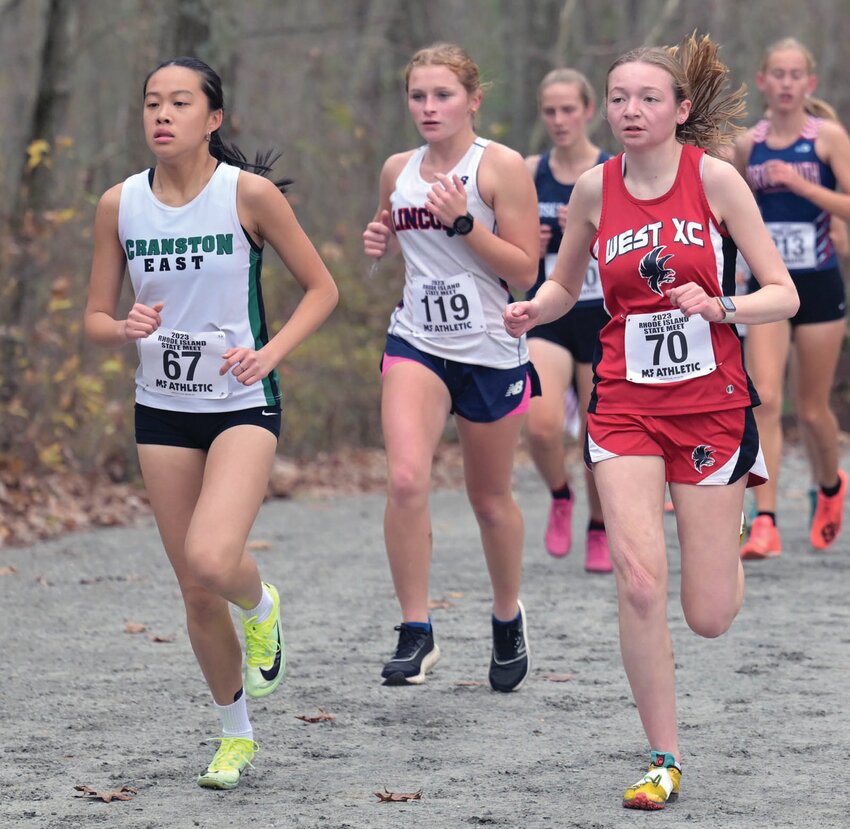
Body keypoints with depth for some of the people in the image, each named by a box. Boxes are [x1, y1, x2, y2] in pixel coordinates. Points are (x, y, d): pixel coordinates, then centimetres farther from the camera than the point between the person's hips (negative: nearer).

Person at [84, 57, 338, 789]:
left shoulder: (249, 194, -10)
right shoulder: (119, 205, -1)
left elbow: (320, 288, -2)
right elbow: (96, 318, 6)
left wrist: (269, 352, -17)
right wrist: (126, 328, -16)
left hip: (243, 405, -3)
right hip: (162, 411, 4)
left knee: (211, 560, -26)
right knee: (195, 592, 7)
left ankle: (262, 609, 11)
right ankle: (236, 734, 28)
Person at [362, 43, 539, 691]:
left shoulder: (502, 167, -8)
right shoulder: (398, 171, 7)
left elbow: (525, 270, -10)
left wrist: (464, 222, -21)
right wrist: (380, 241, 3)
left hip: (492, 351, -3)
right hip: (416, 344, 3)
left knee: (490, 499, 11)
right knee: (406, 479, -20)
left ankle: (508, 615, 37)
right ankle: (416, 635, -14)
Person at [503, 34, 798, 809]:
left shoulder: (713, 177, -9)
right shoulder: (595, 188, 0)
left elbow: (784, 295, -8)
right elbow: (564, 287, 16)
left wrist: (716, 307, -26)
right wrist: (532, 310, -6)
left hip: (712, 403, -2)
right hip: (626, 404, 2)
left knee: (709, 617, 2)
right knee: (640, 584, -15)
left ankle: (725, 533, 39)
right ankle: (664, 760, 0)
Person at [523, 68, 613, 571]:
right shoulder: (529, 174, 3)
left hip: (604, 320, -1)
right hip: (547, 317, 1)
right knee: (542, 424, -22)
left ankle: (599, 532, 30)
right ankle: (561, 497, 9)